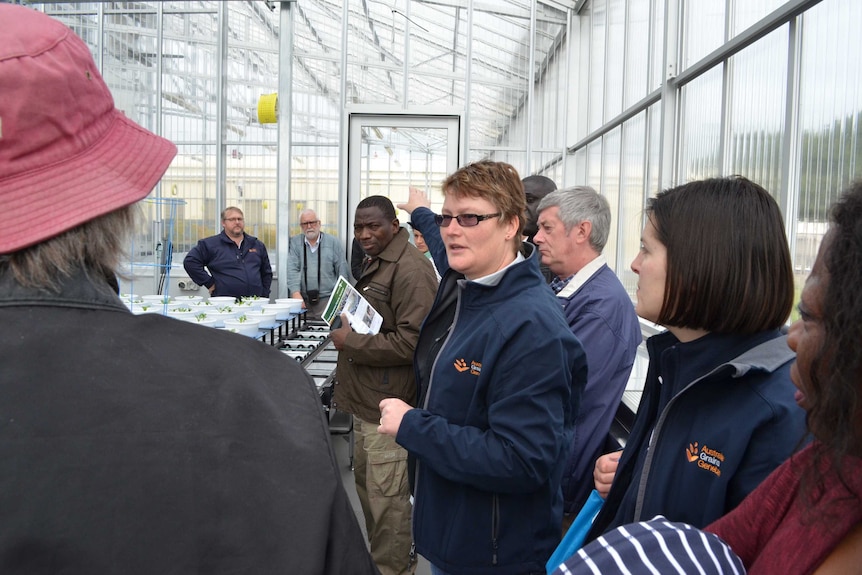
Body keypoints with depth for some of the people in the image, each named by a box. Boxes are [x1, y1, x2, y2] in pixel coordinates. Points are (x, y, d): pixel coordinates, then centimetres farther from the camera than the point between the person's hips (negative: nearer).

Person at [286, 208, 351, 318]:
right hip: (302, 300, 1)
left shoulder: (333, 242, 7)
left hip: (326, 299, -1)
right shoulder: (294, 242, 8)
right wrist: (296, 293, -17)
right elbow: (292, 270, -3)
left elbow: (343, 271, 6)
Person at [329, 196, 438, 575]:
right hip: (366, 400, 11)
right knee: (365, 482, 22)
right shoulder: (375, 262, 15)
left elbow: (412, 342, -24)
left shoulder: (410, 270, -18)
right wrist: (346, 323, 9)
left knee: (386, 497, 1)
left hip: (387, 405, -11)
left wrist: (350, 342, -17)